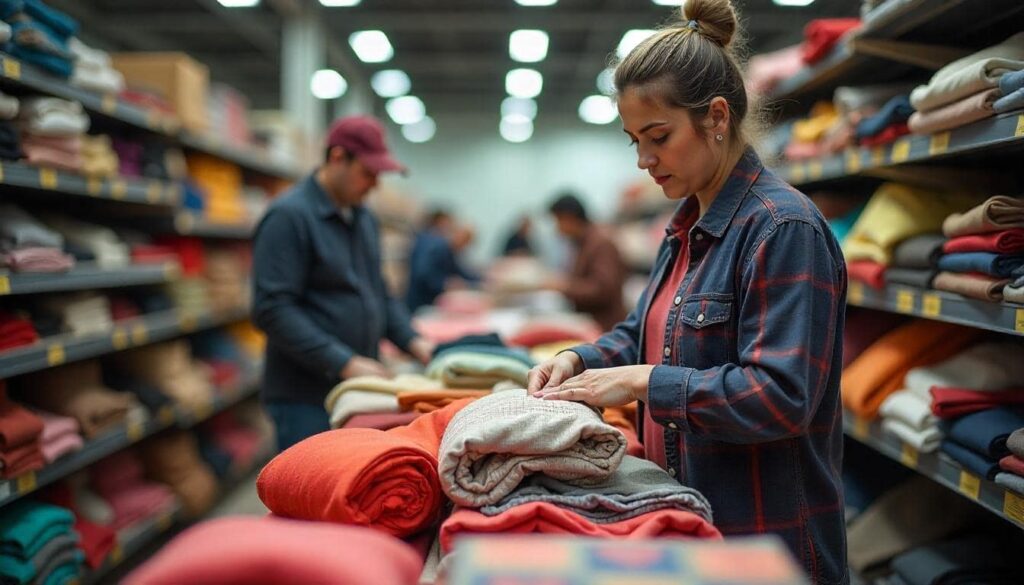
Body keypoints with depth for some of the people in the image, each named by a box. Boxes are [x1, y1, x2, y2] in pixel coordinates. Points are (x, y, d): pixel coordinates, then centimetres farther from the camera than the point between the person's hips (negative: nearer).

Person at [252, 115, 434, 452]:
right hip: (306, 399, -8)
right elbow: (272, 310, -20)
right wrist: (344, 363, -23)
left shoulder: (364, 219, 14)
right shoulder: (288, 217, -13)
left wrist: (412, 341, 5)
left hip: (362, 391, 8)